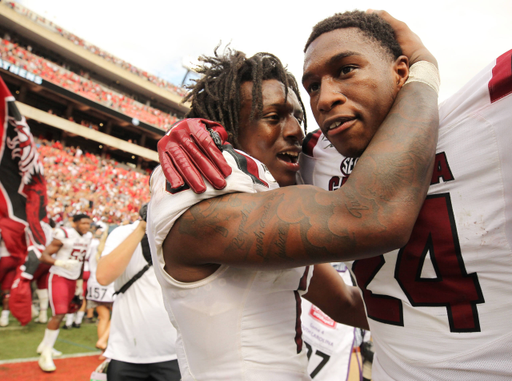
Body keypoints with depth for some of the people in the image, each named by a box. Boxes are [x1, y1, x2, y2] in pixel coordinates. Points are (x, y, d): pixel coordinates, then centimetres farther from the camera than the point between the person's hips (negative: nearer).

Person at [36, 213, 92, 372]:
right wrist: (60, 262, -34)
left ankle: (45, 345, 33)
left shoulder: (87, 237, 7)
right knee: (59, 314, -15)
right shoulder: (64, 235, -15)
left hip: (73, 280, 7)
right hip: (59, 277, -7)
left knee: (62, 313, 15)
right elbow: (44, 256, -16)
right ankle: (46, 355, -4)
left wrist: (80, 281, 20)